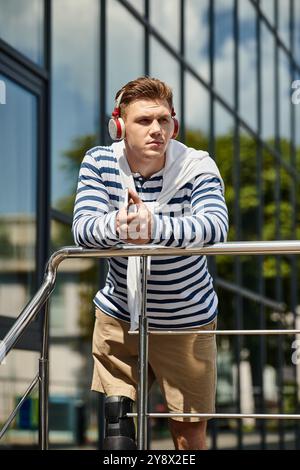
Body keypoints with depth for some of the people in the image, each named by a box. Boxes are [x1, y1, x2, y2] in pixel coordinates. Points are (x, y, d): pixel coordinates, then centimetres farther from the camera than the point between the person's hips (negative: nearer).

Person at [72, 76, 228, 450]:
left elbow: (215, 226, -34)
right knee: (117, 427, 6)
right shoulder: (99, 163, -10)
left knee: (189, 429, 10)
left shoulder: (197, 167, -17)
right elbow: (82, 228, -21)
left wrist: (155, 226, -52)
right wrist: (117, 224, -45)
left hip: (186, 320, -1)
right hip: (118, 315, 2)